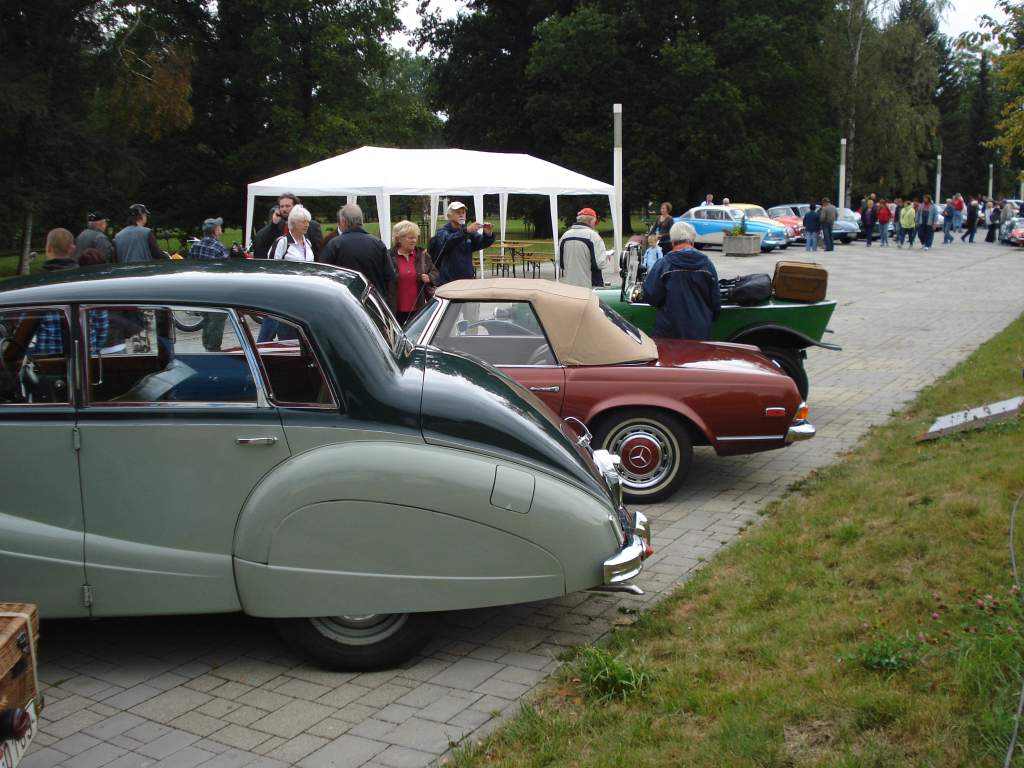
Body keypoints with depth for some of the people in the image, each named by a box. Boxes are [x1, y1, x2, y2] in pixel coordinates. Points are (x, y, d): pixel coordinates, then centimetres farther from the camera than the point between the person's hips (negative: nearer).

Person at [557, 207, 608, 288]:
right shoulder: (592, 235, -12)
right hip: (591, 286, -6)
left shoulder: (565, 236, 6)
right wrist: (606, 258, 5)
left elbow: (560, 263, 11)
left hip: (570, 284, 6)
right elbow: (600, 263, -16)